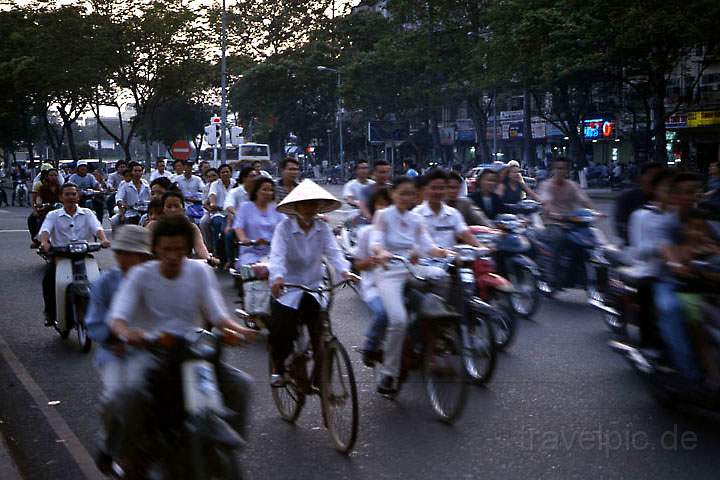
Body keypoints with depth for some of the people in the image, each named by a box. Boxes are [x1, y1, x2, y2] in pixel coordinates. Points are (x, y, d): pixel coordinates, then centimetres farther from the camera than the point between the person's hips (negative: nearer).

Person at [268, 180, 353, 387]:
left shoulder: (322, 228, 0)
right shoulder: (284, 227, -10)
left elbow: (333, 252, -11)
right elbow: (277, 255, -23)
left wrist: (344, 270, -31)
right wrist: (277, 277, -42)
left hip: (315, 288, 3)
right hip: (288, 289, -3)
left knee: (323, 335, -4)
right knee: (282, 333, -7)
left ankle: (320, 378, 14)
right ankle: (278, 368, 23)